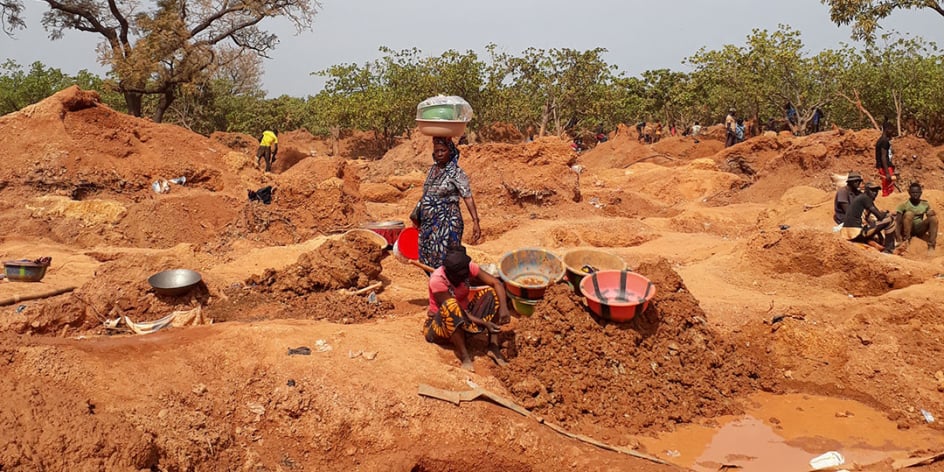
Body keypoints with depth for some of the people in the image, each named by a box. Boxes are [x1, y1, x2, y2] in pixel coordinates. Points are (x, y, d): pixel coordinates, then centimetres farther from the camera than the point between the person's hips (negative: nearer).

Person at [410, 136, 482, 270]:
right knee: (428, 258, 12)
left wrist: (475, 221, -26)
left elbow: (468, 197, -17)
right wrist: (417, 216, 22)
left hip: (446, 223, -7)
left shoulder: (456, 172, -11)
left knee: (443, 260, -4)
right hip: (428, 223, 7)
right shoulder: (433, 169, 9)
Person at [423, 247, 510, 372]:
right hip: (440, 324, -6)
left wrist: (503, 307, -32)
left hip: (465, 317, 6)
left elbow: (497, 283, -15)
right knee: (451, 305, -39)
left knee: (491, 292, -15)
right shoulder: (437, 280, -28)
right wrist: (484, 323, -33)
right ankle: (464, 355, -31)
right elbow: (454, 309, -28)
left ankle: (494, 346, -17)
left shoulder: (468, 268, -13)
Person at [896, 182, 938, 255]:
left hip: (919, 229, 3)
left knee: (933, 217, -21)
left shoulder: (925, 205, 1)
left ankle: (931, 246, -24)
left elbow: (930, 220, 7)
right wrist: (899, 236, -27)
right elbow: (899, 222, -15)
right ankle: (906, 240, -28)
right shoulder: (904, 205, -9)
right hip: (907, 230, -3)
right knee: (909, 214, -29)